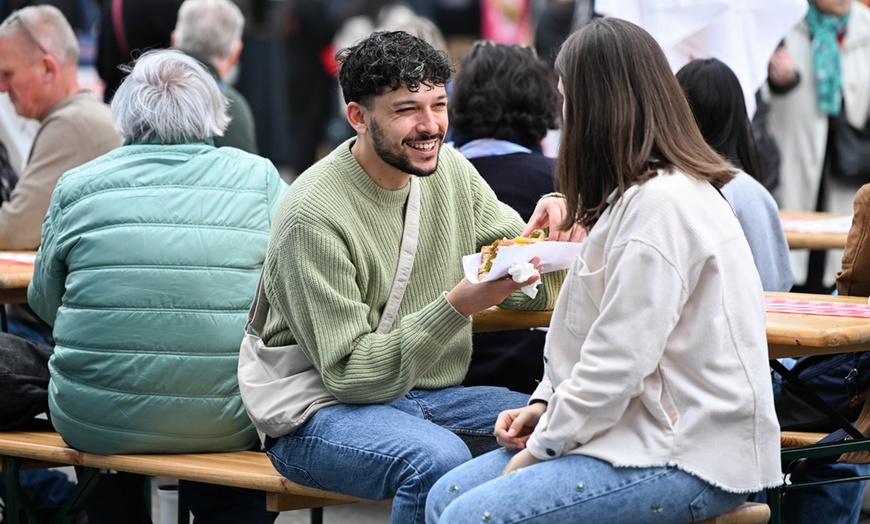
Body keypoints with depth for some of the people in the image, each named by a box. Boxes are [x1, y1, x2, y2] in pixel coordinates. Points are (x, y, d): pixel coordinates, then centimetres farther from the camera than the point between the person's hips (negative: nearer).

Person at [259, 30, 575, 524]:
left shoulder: (448, 169, 3)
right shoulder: (313, 216, -18)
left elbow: (529, 289, 7)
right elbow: (349, 375, -19)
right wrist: (458, 306, -30)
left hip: (431, 397, 6)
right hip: (320, 409, -6)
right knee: (438, 458, -35)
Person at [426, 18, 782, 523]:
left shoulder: (662, 205, -19)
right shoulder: (638, 195, 16)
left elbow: (620, 360, -21)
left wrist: (540, 447, -12)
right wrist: (546, 404, 8)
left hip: (691, 461, -10)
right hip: (650, 431, 10)